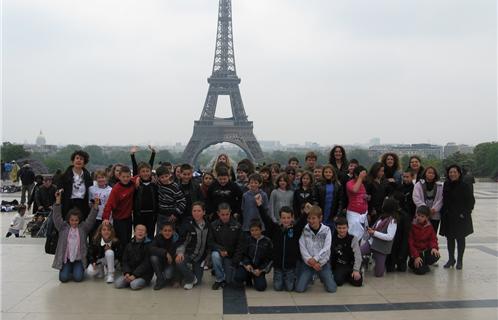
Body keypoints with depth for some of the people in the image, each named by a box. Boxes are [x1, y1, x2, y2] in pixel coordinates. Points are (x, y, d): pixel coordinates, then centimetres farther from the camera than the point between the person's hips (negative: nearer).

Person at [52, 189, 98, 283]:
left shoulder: (83, 227, 4)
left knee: (78, 278, -16)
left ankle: (77, 269, 19)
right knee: (63, 278, -13)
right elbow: (57, 216, -6)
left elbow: (91, 219, -7)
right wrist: (58, 200, -18)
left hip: (79, 259, 0)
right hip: (66, 258, 1)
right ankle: (68, 269, 21)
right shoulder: (63, 227, 3)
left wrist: (95, 205, -23)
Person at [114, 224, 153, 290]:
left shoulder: (149, 245, -5)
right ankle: (130, 280, 7)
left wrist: (134, 275, -20)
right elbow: (125, 261, 8)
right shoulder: (129, 245, 12)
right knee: (117, 284, -17)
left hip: (144, 274, -4)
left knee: (134, 285, -30)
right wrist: (126, 273, -11)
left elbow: (146, 263, -13)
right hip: (130, 272, 4)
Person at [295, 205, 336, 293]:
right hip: (308, 262, 0)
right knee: (299, 288, -11)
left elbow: (326, 248, -9)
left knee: (332, 288, -9)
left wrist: (315, 259, -18)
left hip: (322, 262, 0)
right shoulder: (304, 230, -3)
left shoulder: (326, 230, -2)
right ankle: (309, 277, 21)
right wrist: (310, 261, -17)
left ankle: (323, 277, 23)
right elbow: (302, 248, -8)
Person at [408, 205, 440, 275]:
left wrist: (434, 247, -21)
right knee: (421, 270, -24)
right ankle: (412, 262, 12)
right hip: (415, 251, -4)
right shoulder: (412, 226, -11)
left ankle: (423, 264, 3)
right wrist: (416, 256, -21)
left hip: (426, 250, 5)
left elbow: (433, 238, 3)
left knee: (435, 256, -28)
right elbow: (410, 243, -13)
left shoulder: (429, 227, 4)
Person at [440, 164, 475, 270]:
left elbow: (471, 201, -8)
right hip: (448, 217, 4)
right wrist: (443, 213, 3)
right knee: (449, 238, 10)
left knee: (460, 238, 6)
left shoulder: (465, 186, -9)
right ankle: (451, 259, 23)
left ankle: (459, 261, 16)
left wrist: (465, 214, -14)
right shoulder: (446, 185, 5)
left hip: (460, 218, -4)